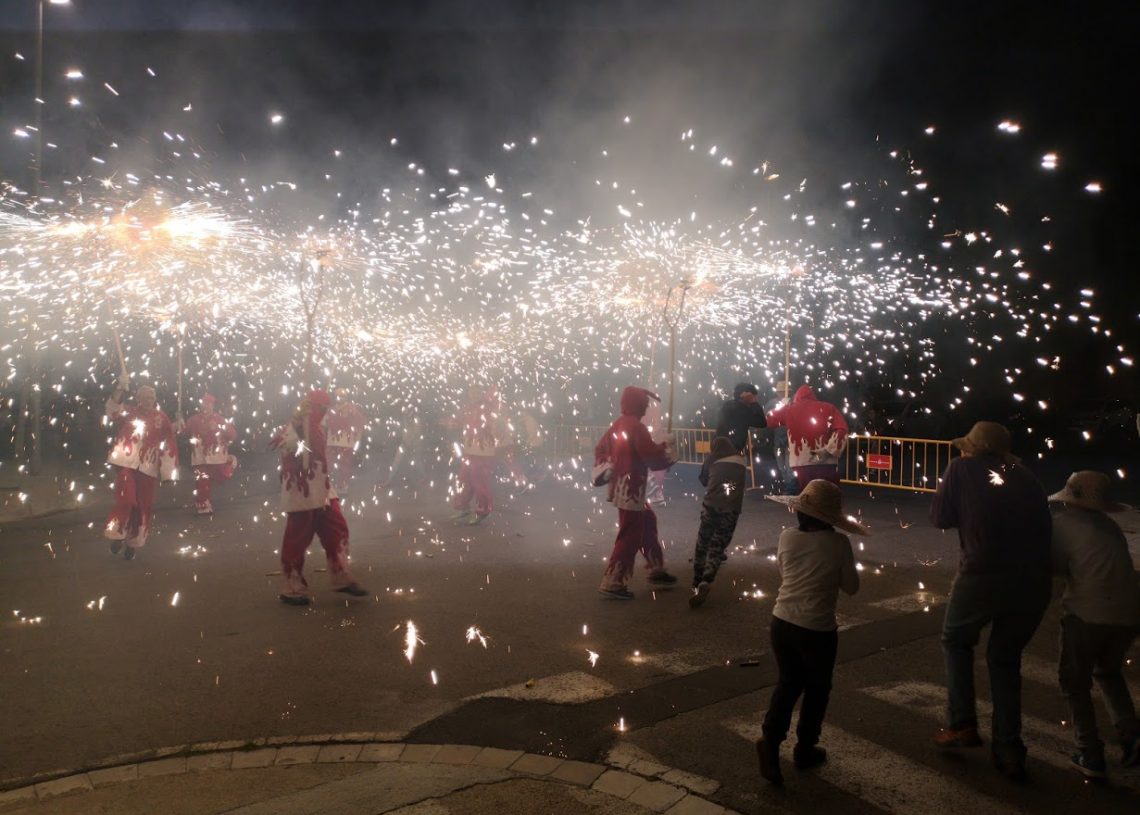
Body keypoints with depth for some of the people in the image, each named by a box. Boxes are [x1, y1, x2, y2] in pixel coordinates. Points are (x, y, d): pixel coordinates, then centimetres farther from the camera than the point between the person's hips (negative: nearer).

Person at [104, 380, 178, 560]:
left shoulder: (161, 418, 5)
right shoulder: (128, 411, 3)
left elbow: (170, 444, 6)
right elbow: (112, 410, -18)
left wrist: (168, 470, 3)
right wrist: (121, 388, -29)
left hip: (148, 468, 2)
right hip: (126, 463, -2)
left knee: (143, 507, 6)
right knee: (125, 499, -15)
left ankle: (132, 543, 21)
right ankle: (117, 535, 8)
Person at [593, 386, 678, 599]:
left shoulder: (617, 425, 11)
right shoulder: (635, 426, -18)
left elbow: (600, 448, 18)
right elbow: (651, 455, -21)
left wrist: (602, 471, 17)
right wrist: (666, 446, -4)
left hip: (621, 486, 10)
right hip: (630, 489, -10)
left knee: (647, 522, 23)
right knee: (630, 536, -5)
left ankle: (656, 570, 32)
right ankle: (612, 583, -4)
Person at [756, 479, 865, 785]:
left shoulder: (787, 537, -3)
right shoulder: (838, 542, -13)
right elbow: (851, 586, -2)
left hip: (782, 622, 3)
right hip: (818, 628, -3)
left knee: (787, 682, 19)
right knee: (816, 689, 19)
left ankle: (770, 738, 3)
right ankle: (805, 748, 31)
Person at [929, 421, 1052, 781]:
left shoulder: (962, 469, 6)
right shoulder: (1023, 475, 16)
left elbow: (940, 518, 5)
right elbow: (1044, 525, 16)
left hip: (984, 575, -4)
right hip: (1035, 581, 4)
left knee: (956, 642, 22)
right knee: (1005, 658, 20)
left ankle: (962, 724, 14)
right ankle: (1009, 751, 18)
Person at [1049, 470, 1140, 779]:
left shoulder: (1061, 522, 0)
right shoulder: (1109, 526, 17)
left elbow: (1054, 566, -2)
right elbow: (1110, 565, 18)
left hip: (1087, 614, -6)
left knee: (1075, 681, 12)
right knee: (1108, 672, 29)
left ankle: (1090, 756, 10)